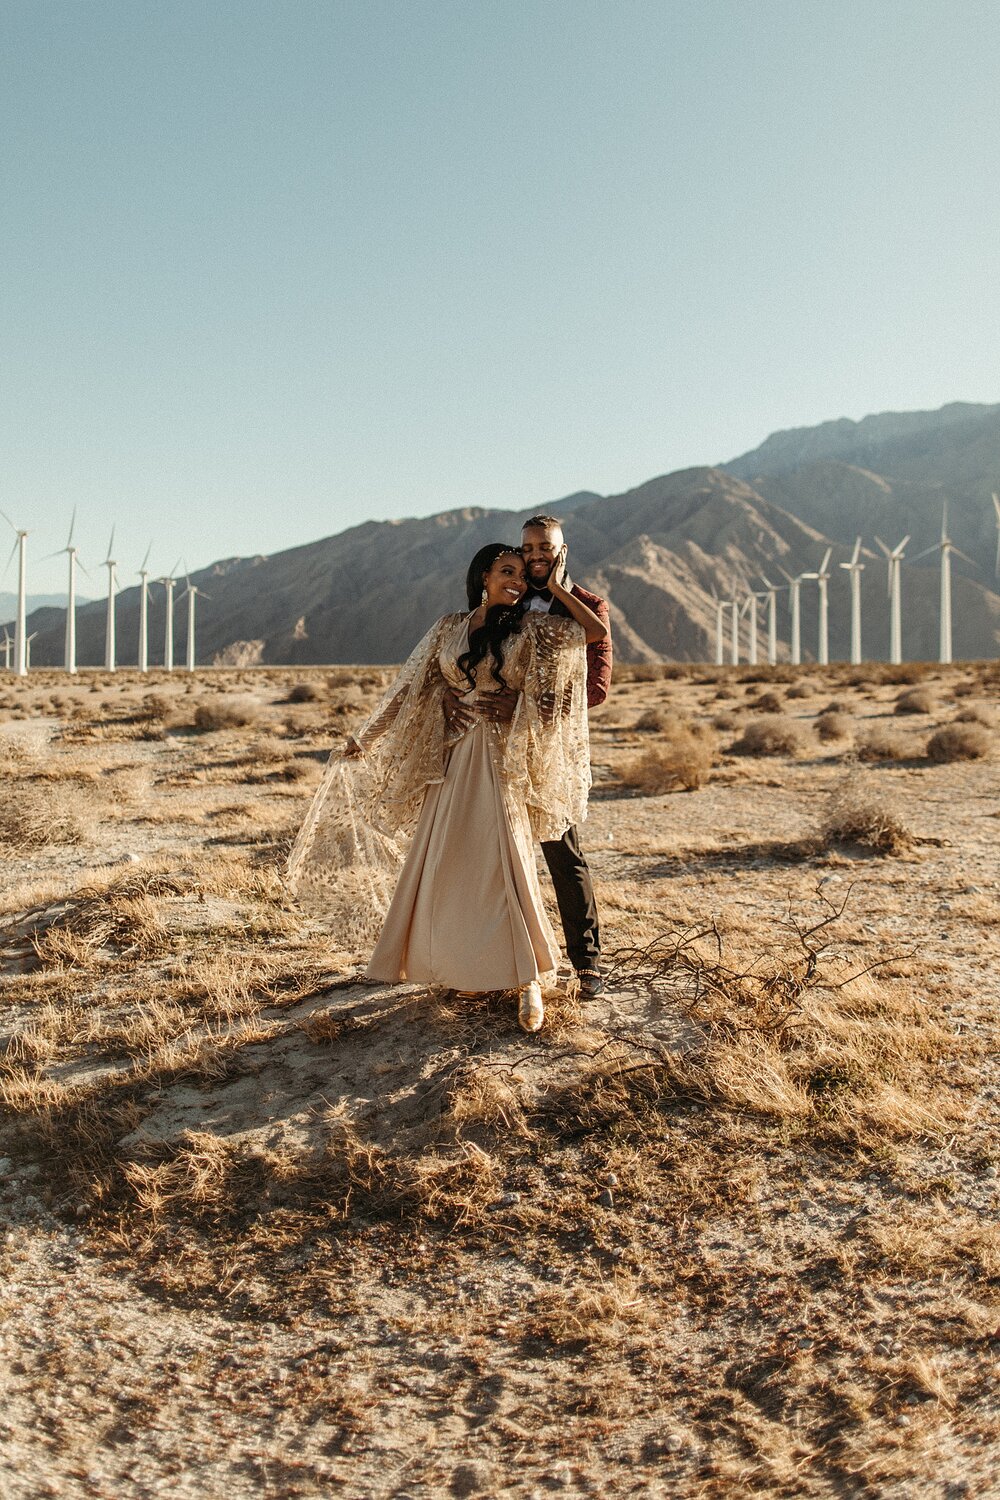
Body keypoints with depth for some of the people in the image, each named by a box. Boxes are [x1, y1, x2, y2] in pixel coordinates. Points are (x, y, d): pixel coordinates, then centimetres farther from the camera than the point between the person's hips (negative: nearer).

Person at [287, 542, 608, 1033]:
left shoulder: (529, 630, 0)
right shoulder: (449, 628, 7)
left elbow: (597, 630, -8)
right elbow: (413, 689, 10)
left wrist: (556, 587, -1)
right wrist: (366, 739, 10)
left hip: (501, 759, -3)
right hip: (453, 758, 3)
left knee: (505, 862, -10)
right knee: (446, 864, 5)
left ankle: (528, 981, 0)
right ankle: (468, 968, 21)